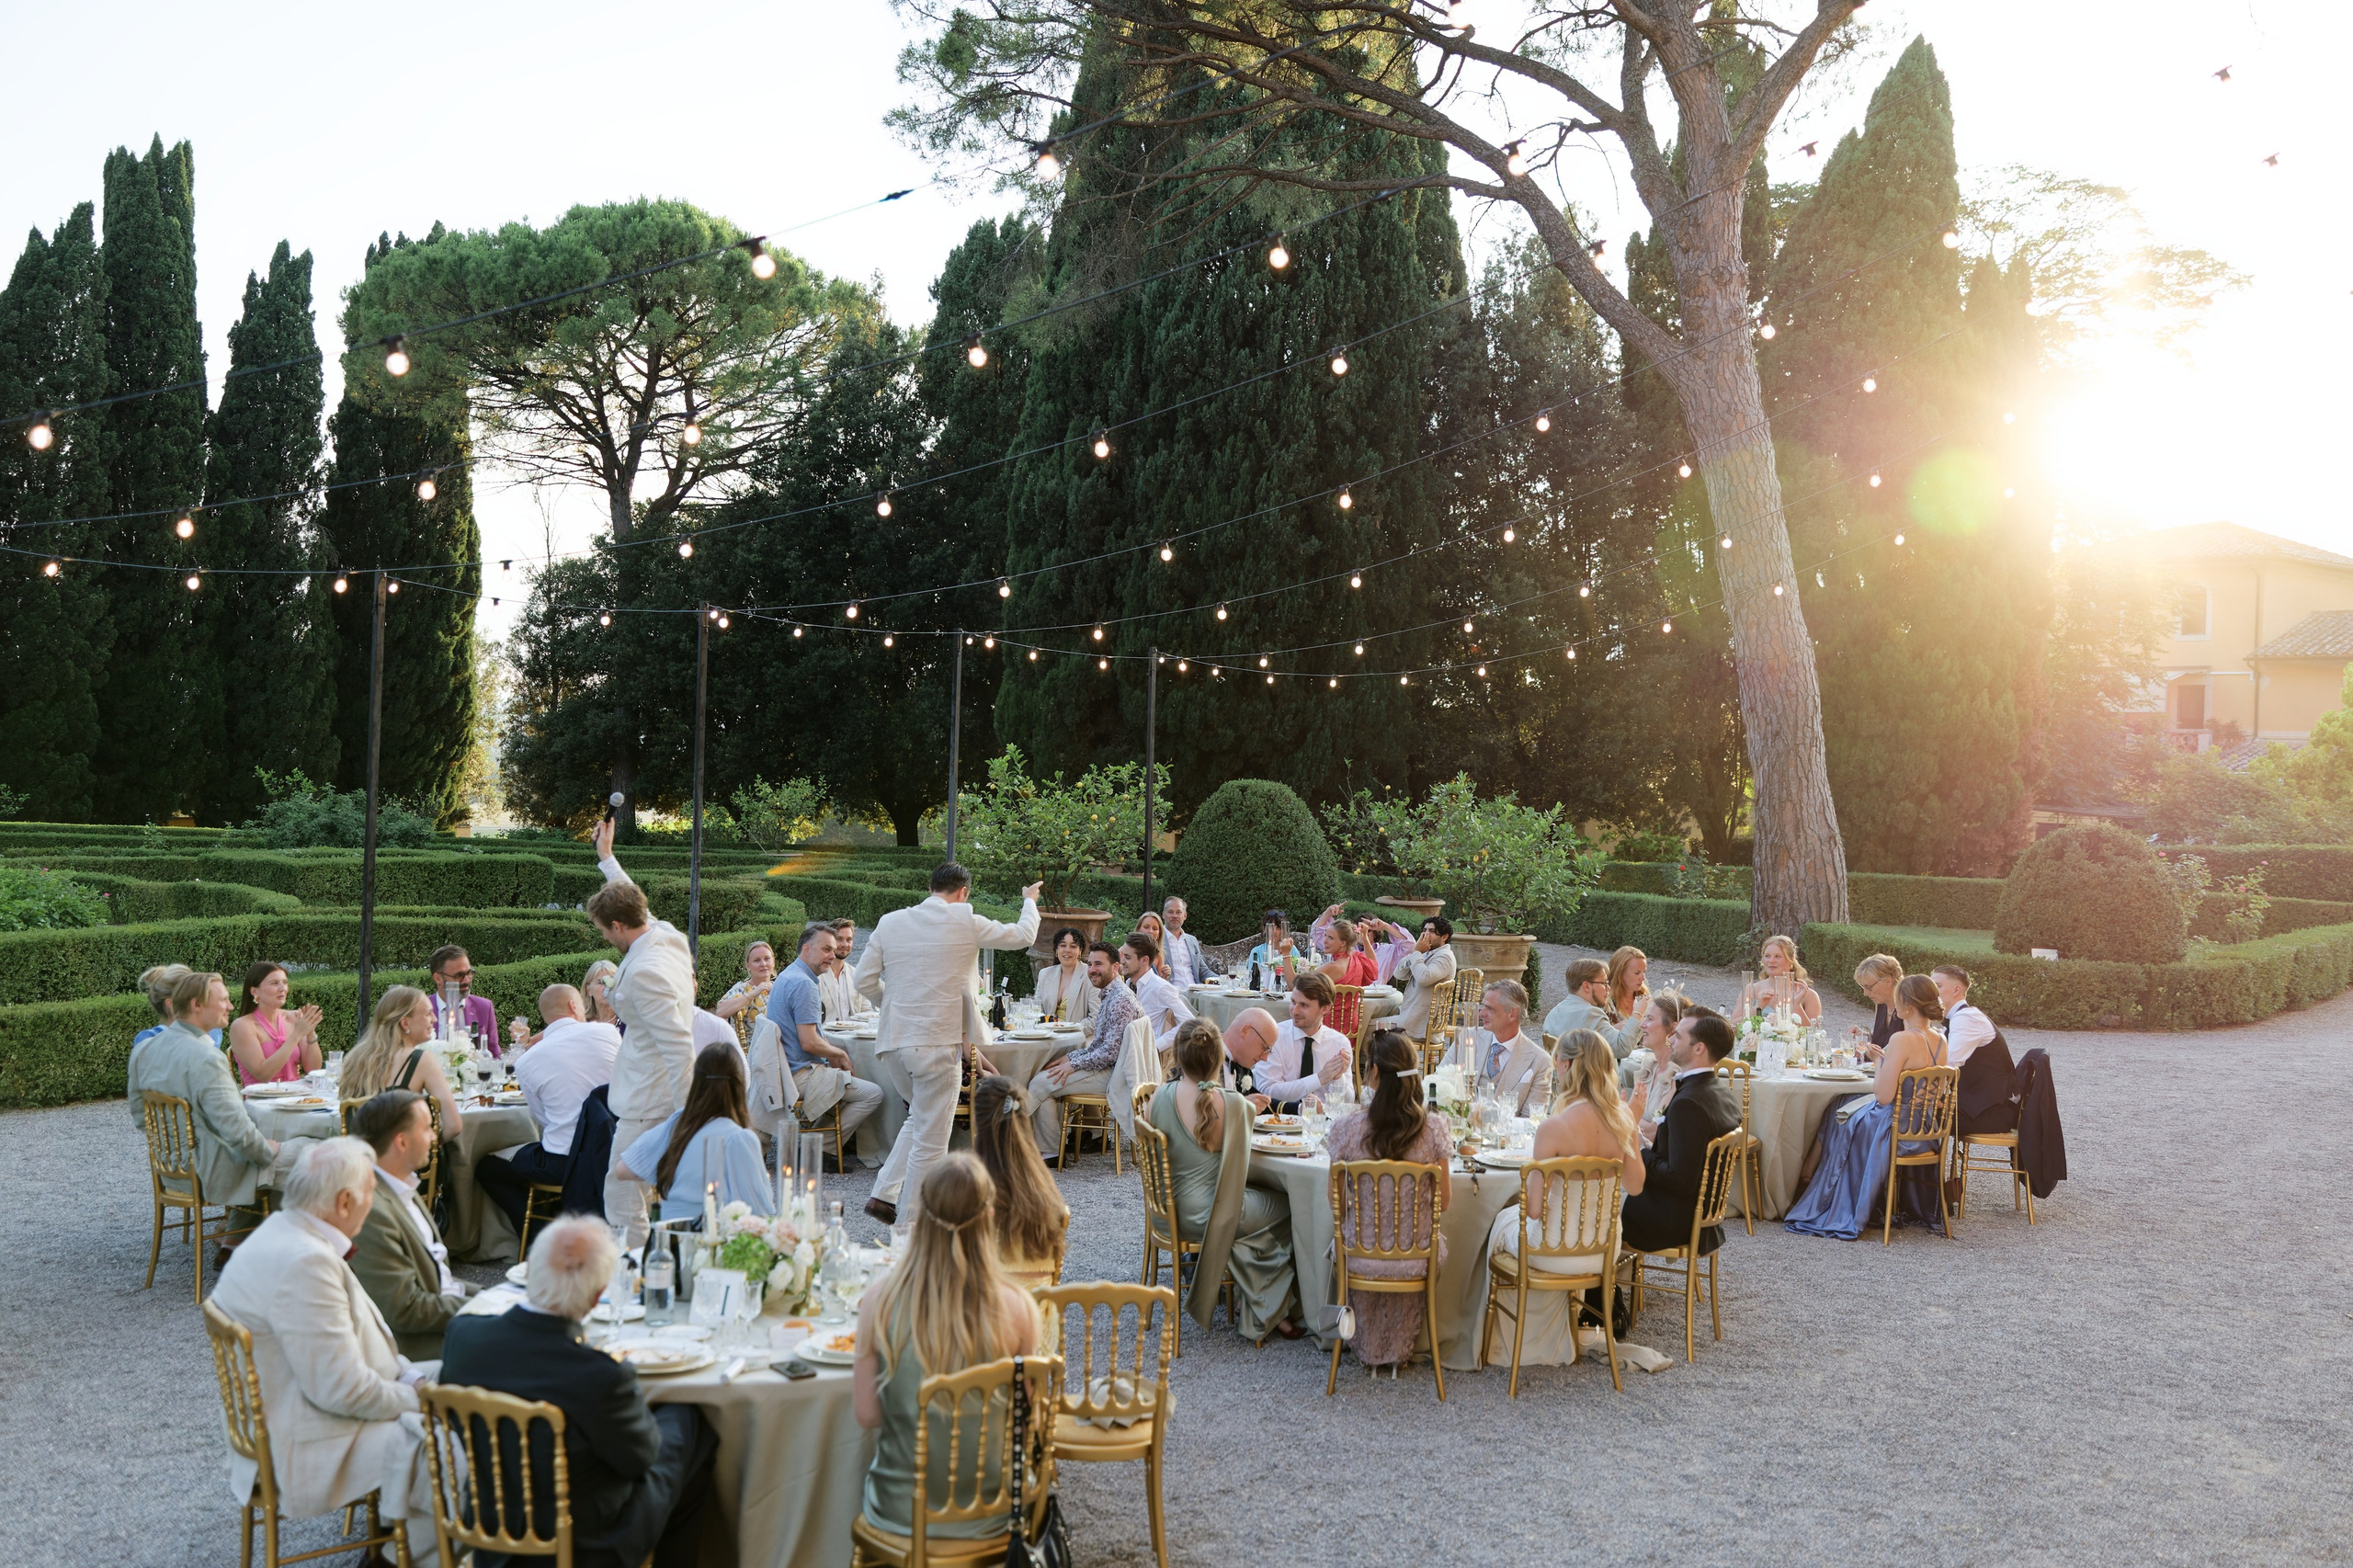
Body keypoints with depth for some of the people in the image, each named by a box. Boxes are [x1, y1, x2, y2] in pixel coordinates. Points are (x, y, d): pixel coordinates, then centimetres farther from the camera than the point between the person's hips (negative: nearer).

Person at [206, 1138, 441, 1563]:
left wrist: (407, 1373, 5)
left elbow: (346, 1339, 16)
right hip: (306, 1447, -11)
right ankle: (419, 1553, 9)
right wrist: (414, 1398, -11)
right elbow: (343, 1390, -27)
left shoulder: (283, 1233, 5)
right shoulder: (304, 1262, -28)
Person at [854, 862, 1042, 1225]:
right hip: (939, 1041, -6)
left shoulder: (890, 922, 5)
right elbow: (1023, 936, 6)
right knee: (930, 1139, 3)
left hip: (899, 1038, 6)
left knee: (920, 1119, 26)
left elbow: (865, 983, 6)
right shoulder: (965, 923, -7)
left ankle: (883, 1195, 20)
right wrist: (1030, 901, 25)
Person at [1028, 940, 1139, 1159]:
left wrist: (1074, 1064, -14)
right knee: (1045, 1074, 12)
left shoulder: (1121, 999, -18)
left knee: (1041, 1083, -13)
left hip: (1112, 1075, -11)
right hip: (1109, 1068, 11)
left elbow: (1110, 1051, -24)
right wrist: (1071, 1057, 7)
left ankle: (1051, 1152, -3)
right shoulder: (1109, 995, 15)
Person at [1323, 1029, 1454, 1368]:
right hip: (1416, 1258, 1)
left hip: (1360, 1257, 0)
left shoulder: (1346, 1128, -16)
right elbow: (1443, 1200, -3)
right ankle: (1400, 1348, 52)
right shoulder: (1434, 1129, -14)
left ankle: (1368, 1347, 54)